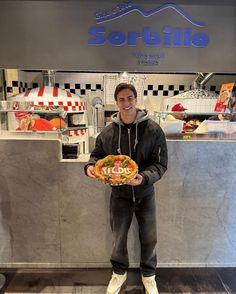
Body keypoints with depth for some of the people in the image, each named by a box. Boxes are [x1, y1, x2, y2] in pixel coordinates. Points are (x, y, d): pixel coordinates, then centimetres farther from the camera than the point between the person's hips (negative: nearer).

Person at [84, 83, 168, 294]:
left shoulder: (153, 129, -12)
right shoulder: (108, 132, -5)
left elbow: (161, 164, -12)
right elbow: (97, 155, 7)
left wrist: (144, 177, -30)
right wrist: (91, 166, -15)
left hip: (145, 193, -1)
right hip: (119, 194, 1)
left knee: (149, 238, 15)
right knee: (118, 238, 16)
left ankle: (149, 275, 44)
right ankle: (119, 273, 46)